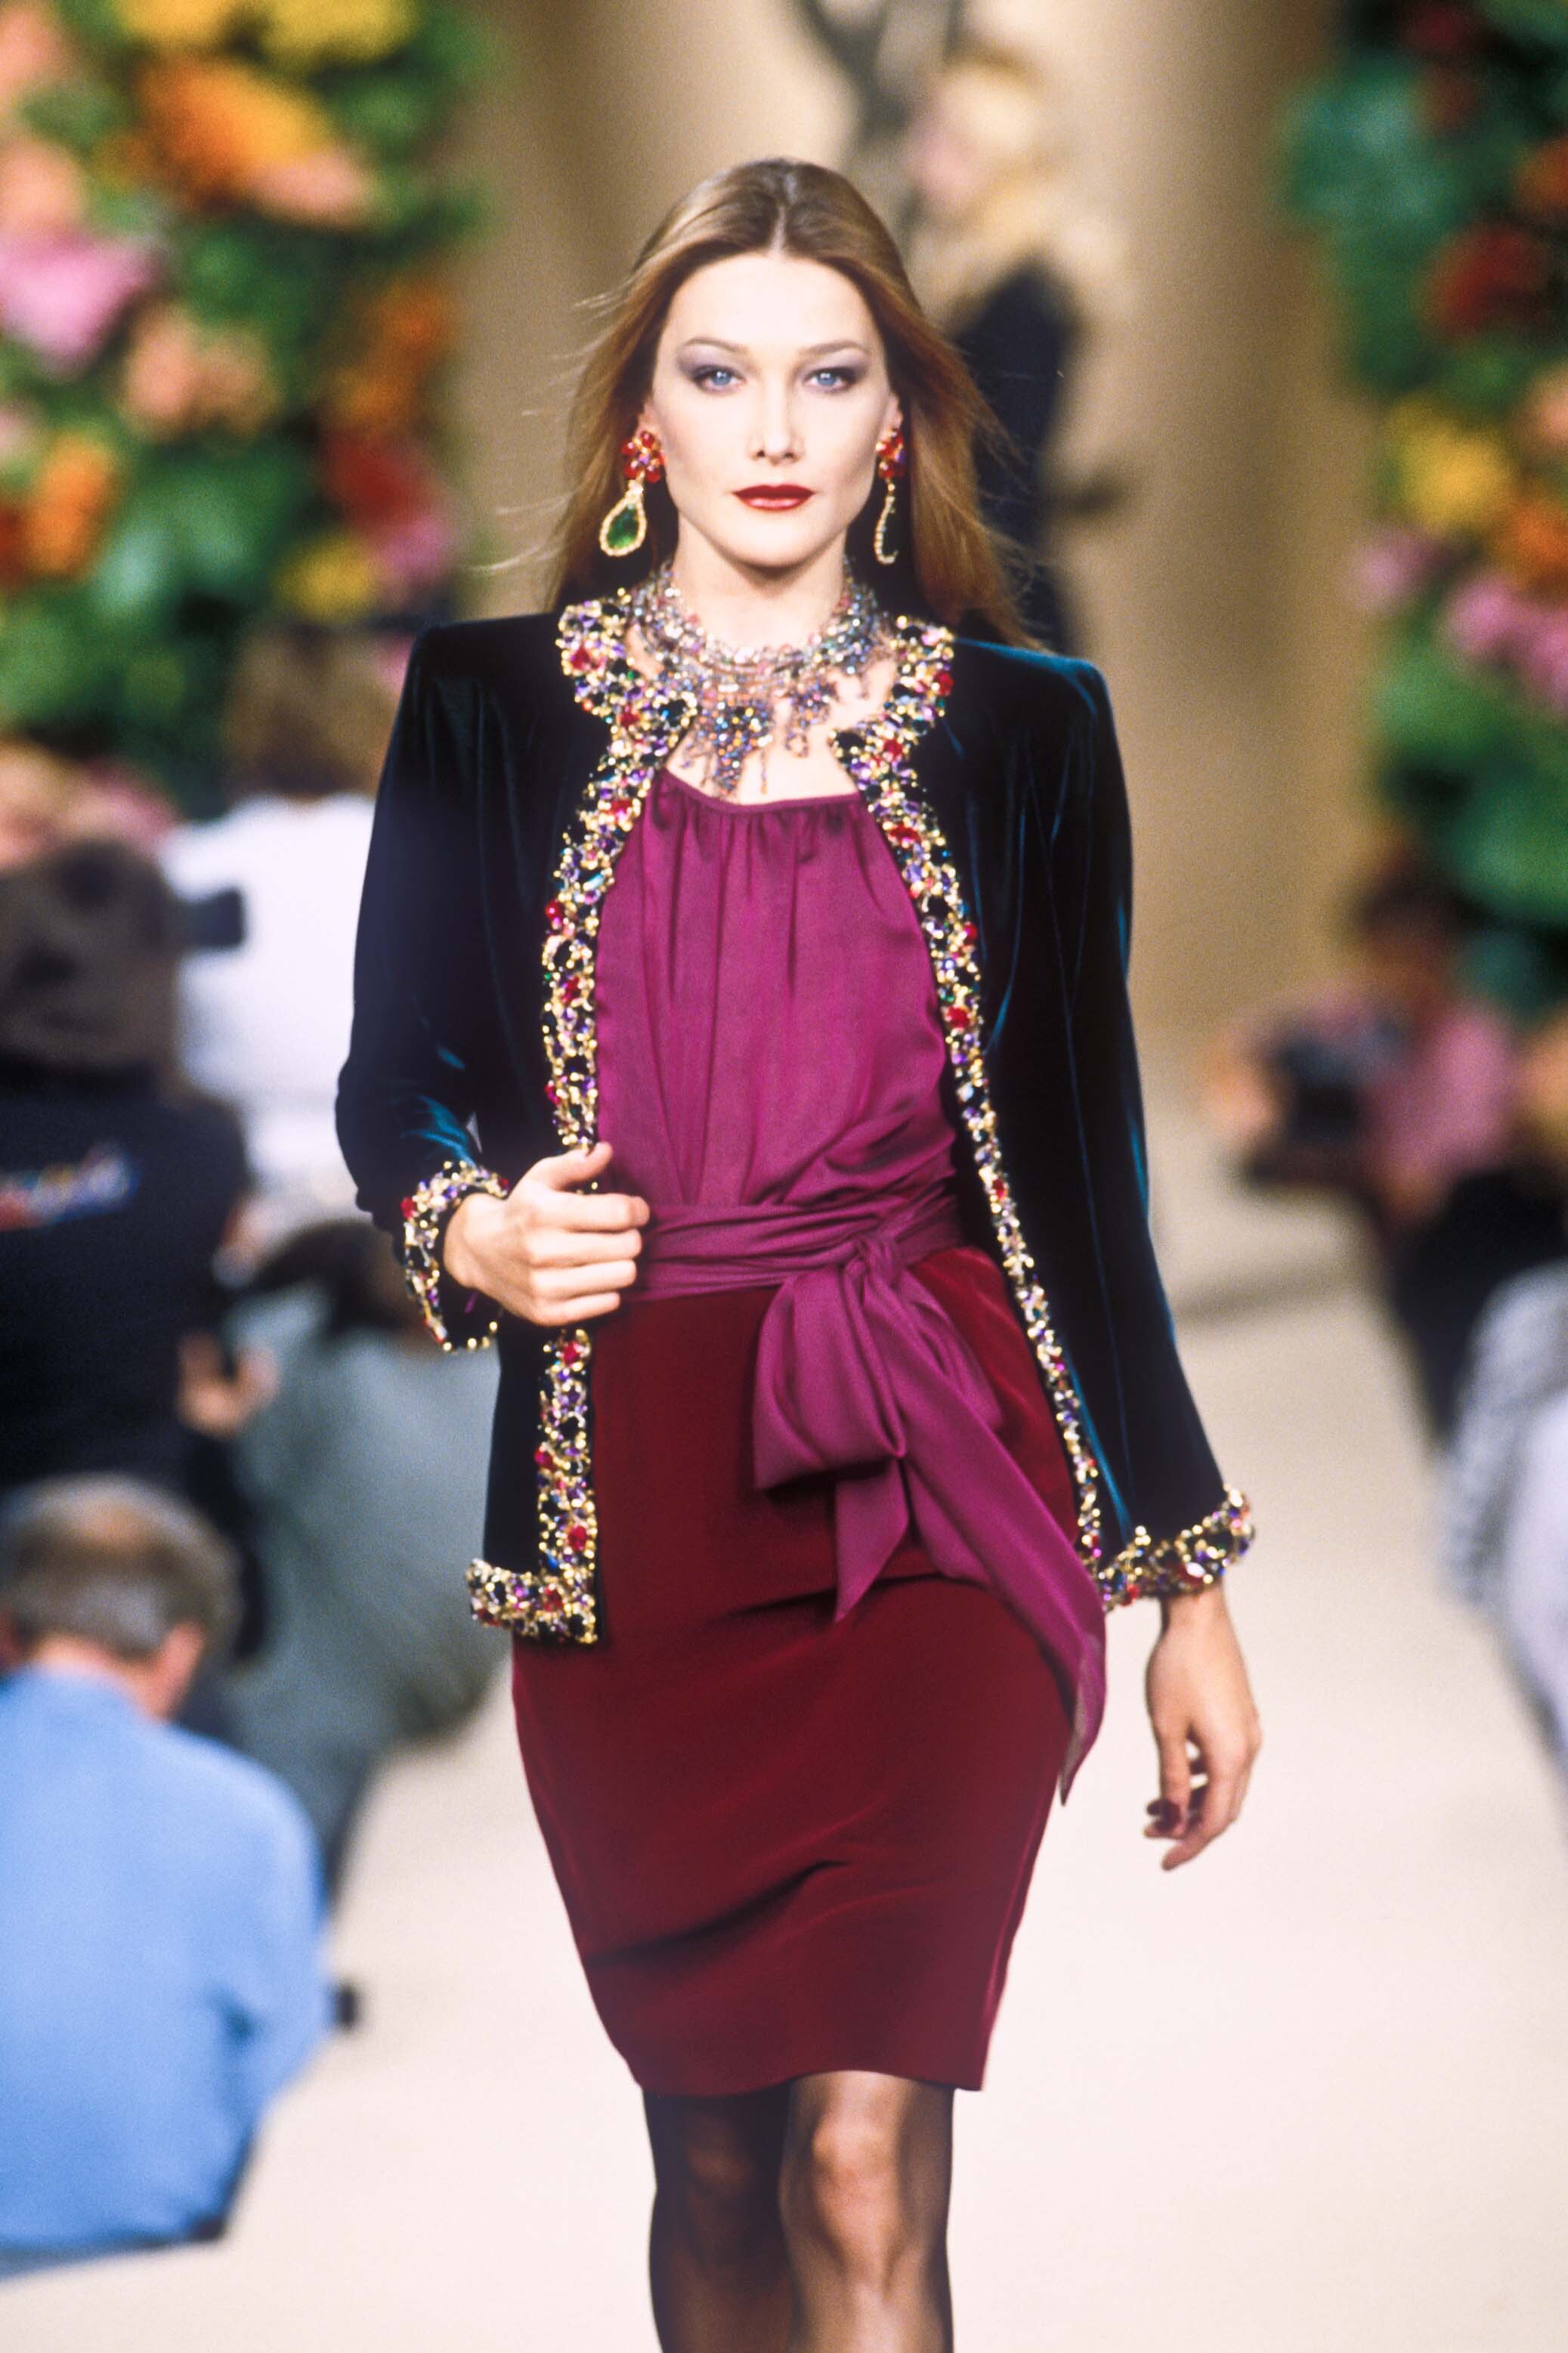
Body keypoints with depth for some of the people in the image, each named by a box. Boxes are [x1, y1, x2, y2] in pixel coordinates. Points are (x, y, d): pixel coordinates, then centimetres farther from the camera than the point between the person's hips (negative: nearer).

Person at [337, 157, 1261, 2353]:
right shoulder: (490, 708, 6)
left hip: (937, 1492, -1)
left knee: (865, 2167, -14)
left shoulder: (1018, 729, 6)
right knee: (711, 2151, 10)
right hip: (634, 1504, 2)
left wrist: (1193, 1588, 8)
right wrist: (470, 1225, -12)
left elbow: (1087, 1173, 8)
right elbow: (392, 1085, 12)